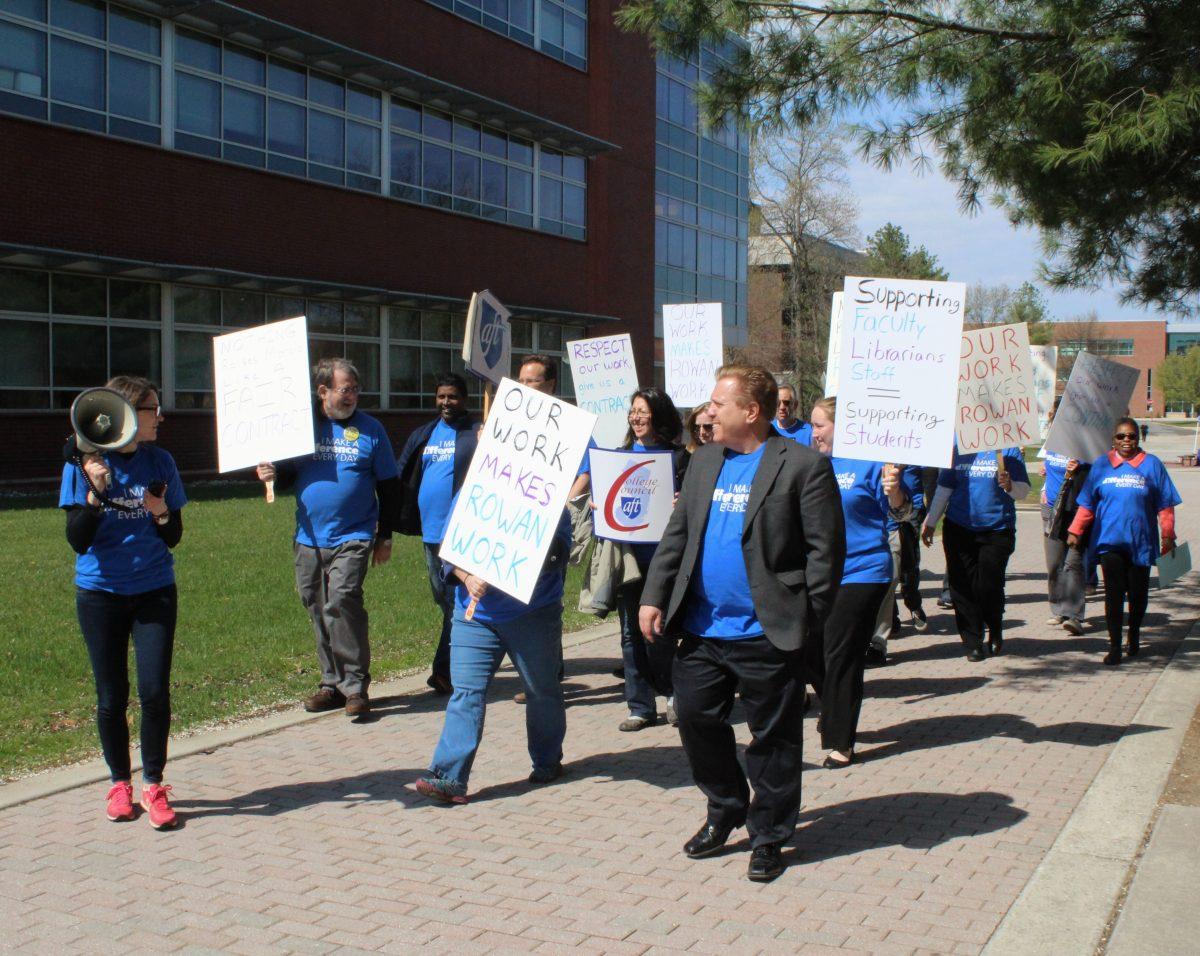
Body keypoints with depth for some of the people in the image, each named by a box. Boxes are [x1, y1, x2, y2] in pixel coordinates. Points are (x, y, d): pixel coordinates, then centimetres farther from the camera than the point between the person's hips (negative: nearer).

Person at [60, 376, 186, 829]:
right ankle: (120, 783, 25)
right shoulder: (83, 464, -5)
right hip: (100, 593, -1)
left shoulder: (159, 462, 1)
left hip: (154, 591, 1)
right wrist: (95, 490, -23)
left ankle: (154, 785, 10)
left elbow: (174, 537, 6)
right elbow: (78, 540, -9)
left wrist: (162, 512, -15)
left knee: (155, 691, -5)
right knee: (111, 696, 7)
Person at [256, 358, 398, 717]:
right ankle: (332, 683, 21)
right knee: (318, 611, 9)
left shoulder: (369, 429, 2)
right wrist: (273, 475, -8)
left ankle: (355, 686, -10)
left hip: (353, 537, -4)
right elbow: (288, 475, 16)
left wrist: (385, 537, 5)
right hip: (309, 538, 4)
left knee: (342, 602, -18)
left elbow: (389, 485, 6)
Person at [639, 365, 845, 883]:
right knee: (696, 720, 12)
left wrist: (805, 619, -13)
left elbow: (825, 549, -10)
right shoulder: (704, 461, 11)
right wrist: (654, 596, 4)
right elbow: (676, 535, 13)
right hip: (702, 628, 6)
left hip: (768, 634, -6)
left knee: (773, 739, 7)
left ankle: (768, 835, 24)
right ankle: (725, 810, 35)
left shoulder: (803, 466, -9)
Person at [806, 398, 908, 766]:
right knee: (810, 651, 13)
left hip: (860, 573, -7)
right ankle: (835, 713, 39)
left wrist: (894, 491, -29)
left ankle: (841, 742, 11)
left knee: (841, 656, -2)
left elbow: (898, 512, -9)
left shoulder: (869, 462, -11)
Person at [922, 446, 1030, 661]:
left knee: (989, 586, -5)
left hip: (997, 530, -3)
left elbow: (1023, 490, -1)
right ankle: (973, 642, 11)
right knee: (962, 587, 0)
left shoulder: (1008, 450, 1)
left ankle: (995, 633, 23)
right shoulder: (957, 450, 9)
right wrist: (930, 523, 16)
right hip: (959, 528, 3)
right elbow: (943, 489, 16)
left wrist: (1009, 486, -24)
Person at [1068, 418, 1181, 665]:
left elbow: (1165, 505, 5)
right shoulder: (1101, 464, 7)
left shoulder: (1151, 465, 4)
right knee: (1114, 594, -5)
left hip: (1141, 542, 0)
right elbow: (1087, 503, 8)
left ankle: (1134, 637, 31)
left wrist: (1167, 536, 0)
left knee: (1138, 594, 10)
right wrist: (1075, 531, 4)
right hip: (1110, 540, 0)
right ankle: (1114, 646, -2)